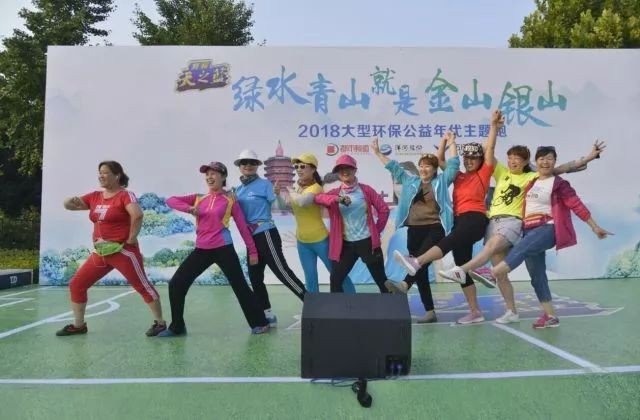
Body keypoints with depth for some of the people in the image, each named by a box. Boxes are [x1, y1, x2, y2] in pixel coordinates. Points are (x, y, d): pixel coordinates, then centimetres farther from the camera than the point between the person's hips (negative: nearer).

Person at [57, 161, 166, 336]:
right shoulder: (95, 197, 11)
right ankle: (78, 325, 24)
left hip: (123, 251, -8)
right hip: (100, 253, 8)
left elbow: (137, 215, -28)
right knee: (76, 284, 10)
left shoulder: (125, 195, -11)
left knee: (143, 286, -3)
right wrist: (71, 201, -9)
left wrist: (132, 238, -21)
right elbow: (68, 205, 14)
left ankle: (160, 323, 8)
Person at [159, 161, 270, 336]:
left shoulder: (230, 200, 0)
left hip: (223, 249, -5)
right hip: (201, 250, 5)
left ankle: (259, 323, 14)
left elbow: (243, 226, 2)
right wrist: (189, 208, -11)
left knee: (240, 286, -2)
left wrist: (252, 251, 1)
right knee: (176, 284, 3)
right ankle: (177, 327, 18)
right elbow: (170, 201, 8)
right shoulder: (199, 199, 11)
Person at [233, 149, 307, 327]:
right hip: (251, 237, 7)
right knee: (255, 277, 8)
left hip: (266, 234, -7)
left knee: (281, 270, -11)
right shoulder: (239, 190, 13)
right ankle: (268, 315, 18)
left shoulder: (264, 184, -5)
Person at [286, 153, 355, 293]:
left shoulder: (315, 187, -19)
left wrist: (291, 192, -20)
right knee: (310, 278, 16)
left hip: (320, 240, -6)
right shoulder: (297, 186, 4)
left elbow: (302, 202, -39)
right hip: (302, 241, 6)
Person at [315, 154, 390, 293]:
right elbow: (317, 197, -18)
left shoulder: (365, 190, -1)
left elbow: (383, 209, 3)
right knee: (335, 280, -1)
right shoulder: (335, 193, 1)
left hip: (367, 242, -2)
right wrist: (337, 199, -33)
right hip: (346, 244, 2)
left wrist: (377, 231, 3)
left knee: (381, 280, 8)